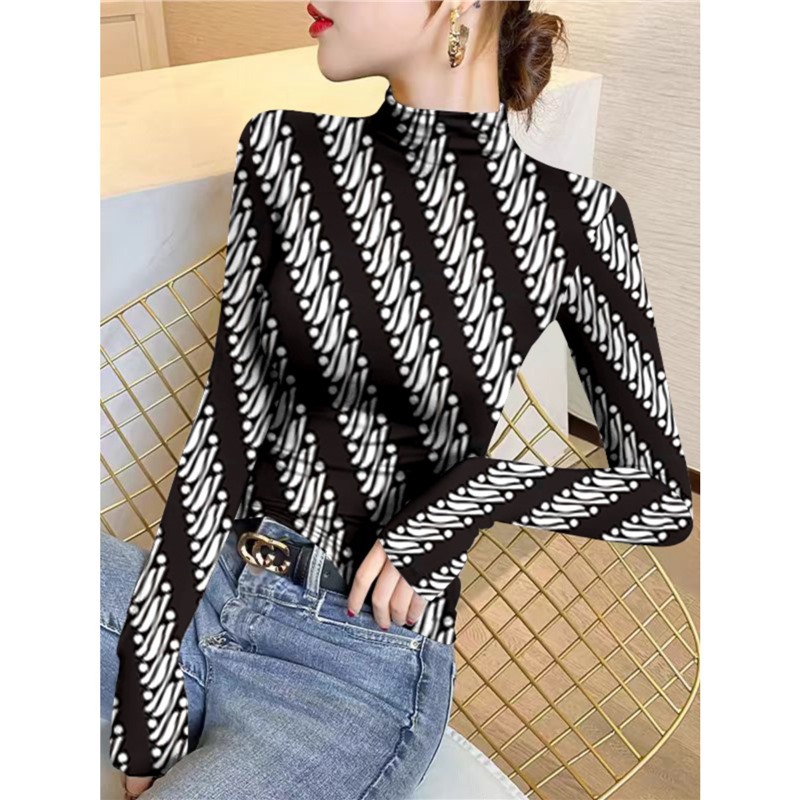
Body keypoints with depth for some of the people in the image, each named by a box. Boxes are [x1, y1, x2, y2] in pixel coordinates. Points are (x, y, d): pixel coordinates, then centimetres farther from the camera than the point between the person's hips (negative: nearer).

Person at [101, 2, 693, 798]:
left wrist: (476, 493, -17)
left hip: (363, 663, -4)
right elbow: (226, 428, -4)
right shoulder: (282, 151, -1)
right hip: (208, 588, 4)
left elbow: (666, 493, -1)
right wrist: (147, 712, -8)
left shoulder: (568, 217, -9)